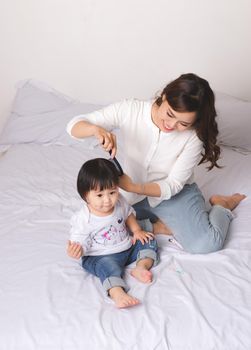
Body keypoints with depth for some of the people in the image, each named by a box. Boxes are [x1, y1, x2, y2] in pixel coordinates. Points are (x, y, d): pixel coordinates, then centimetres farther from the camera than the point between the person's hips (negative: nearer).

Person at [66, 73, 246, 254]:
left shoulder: (193, 137, -23)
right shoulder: (130, 110, -21)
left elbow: (173, 185, -17)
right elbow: (74, 125, -19)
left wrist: (134, 187, -36)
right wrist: (95, 129, -43)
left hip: (174, 194, -2)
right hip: (132, 197, 3)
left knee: (206, 244, -26)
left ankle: (221, 205, 6)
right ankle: (159, 224, -4)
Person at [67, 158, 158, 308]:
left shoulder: (119, 201, -7)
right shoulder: (82, 219, -22)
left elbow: (128, 215, 14)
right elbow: (80, 243, -19)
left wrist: (137, 231, 0)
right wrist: (76, 250, -42)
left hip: (127, 247, 7)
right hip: (101, 256, -6)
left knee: (149, 241, 1)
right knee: (109, 266, -34)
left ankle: (141, 266, -20)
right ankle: (116, 292, -52)